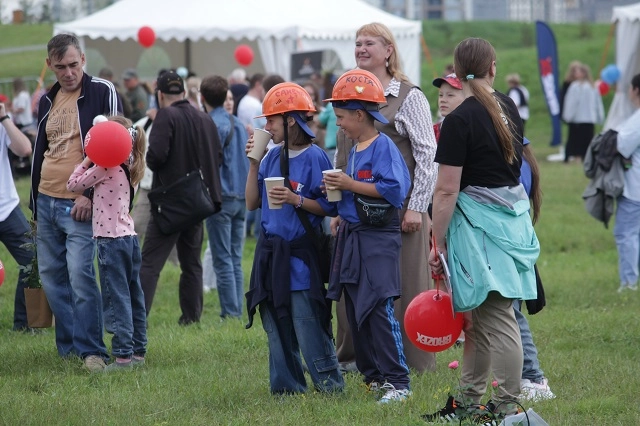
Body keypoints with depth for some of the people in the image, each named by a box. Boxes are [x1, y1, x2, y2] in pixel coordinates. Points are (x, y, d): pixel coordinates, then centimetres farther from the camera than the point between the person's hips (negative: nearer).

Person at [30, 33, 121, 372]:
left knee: (80, 275, -14)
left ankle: (91, 350, -8)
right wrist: (35, 199, 20)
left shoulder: (102, 92, -5)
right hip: (46, 201, 7)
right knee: (51, 276, 8)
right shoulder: (48, 100, 14)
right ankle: (68, 346, 18)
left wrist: (91, 194, -14)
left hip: (80, 204, -7)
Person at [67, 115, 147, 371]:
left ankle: (123, 354, -11)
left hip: (111, 241, -8)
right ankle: (138, 351, 16)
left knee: (117, 299, -8)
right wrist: (92, 161, 15)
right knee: (133, 298, 11)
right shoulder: (127, 168, 11)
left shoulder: (103, 168, -13)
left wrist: (86, 161, 3)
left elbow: (73, 185, -6)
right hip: (129, 237, 9)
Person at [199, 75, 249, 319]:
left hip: (221, 197, -8)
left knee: (223, 260, -5)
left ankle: (230, 313, -6)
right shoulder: (237, 124, 14)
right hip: (241, 196, 8)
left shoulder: (213, 125, -11)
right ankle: (237, 312, 10)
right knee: (235, 260, 10)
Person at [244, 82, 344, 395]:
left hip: (300, 254, -7)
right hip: (269, 252, 7)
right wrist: (254, 164, 3)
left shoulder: (314, 158, -9)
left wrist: (296, 200, -21)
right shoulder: (272, 157, 10)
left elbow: (328, 208, -9)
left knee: (308, 325, -8)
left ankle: (329, 384, 1)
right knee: (276, 326, 10)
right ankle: (286, 386, 18)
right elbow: (252, 203, 11)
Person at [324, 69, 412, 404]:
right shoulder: (355, 150, 14)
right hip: (352, 236, 10)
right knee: (355, 312, 11)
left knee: (379, 310, -13)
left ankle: (398, 382, -10)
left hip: (378, 238, -10)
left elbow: (394, 189, -23)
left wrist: (350, 185, -20)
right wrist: (342, 217, 10)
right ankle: (373, 376, 19)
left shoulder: (384, 147, -12)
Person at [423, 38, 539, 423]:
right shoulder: (508, 107, 8)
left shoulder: (460, 120, -14)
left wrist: (438, 243, -10)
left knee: (497, 318, -5)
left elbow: (447, 191, -15)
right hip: (513, 212, 8)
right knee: (477, 316, 14)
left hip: (480, 221, -8)